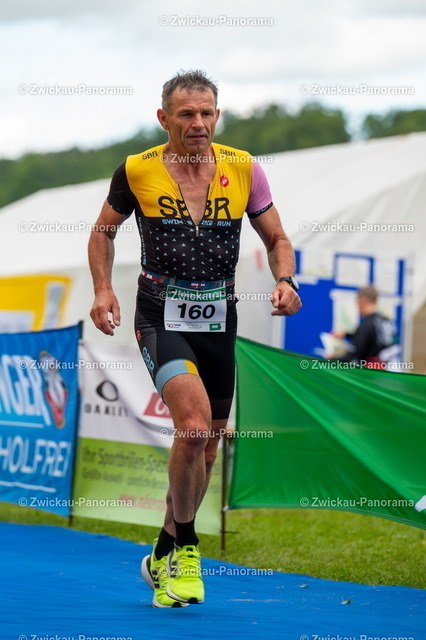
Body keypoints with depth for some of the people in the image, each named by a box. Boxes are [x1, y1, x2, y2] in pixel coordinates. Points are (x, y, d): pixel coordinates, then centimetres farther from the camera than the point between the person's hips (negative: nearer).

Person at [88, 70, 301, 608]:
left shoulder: (244, 170, 1)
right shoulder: (137, 171, -4)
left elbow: (276, 239, 10)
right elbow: (103, 230, 12)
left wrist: (285, 281, -10)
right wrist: (103, 289, -2)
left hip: (218, 321, 4)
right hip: (161, 316, -3)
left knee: (205, 446, 10)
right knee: (194, 424, -25)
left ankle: (165, 557, 31)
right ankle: (185, 545, -4)